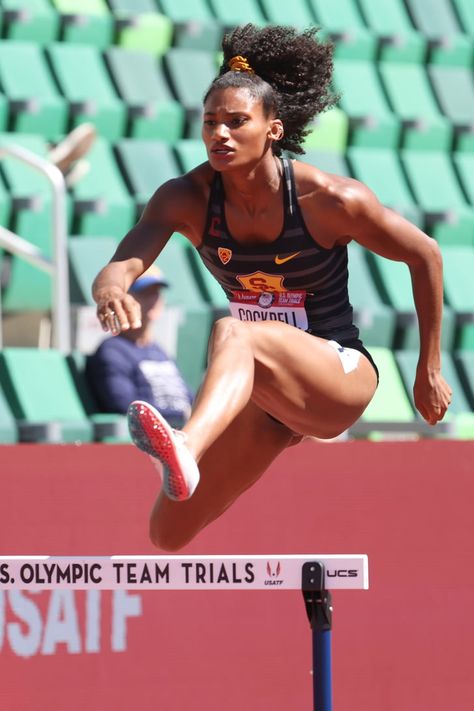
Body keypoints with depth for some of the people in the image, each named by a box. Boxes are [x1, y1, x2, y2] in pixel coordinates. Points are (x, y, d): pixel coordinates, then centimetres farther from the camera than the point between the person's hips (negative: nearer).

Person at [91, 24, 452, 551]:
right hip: (260, 389, 6)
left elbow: (424, 255, -3)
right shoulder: (187, 199, -10)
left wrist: (429, 370, 2)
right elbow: (130, 256, -28)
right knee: (169, 535, 0)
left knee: (234, 333, -39)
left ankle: (186, 451, -69)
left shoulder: (330, 200, -16)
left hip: (339, 376, -6)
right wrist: (110, 285, -54)